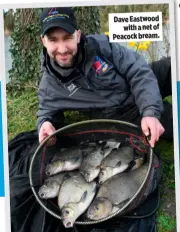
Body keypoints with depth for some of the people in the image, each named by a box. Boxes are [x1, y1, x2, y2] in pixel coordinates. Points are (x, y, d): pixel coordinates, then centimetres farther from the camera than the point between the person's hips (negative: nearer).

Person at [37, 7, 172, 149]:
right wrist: (45, 123, -19)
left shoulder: (100, 45, -17)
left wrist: (150, 111, -31)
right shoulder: (49, 86, -12)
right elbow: (47, 112, 7)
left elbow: (139, 73, -17)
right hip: (126, 115, -1)